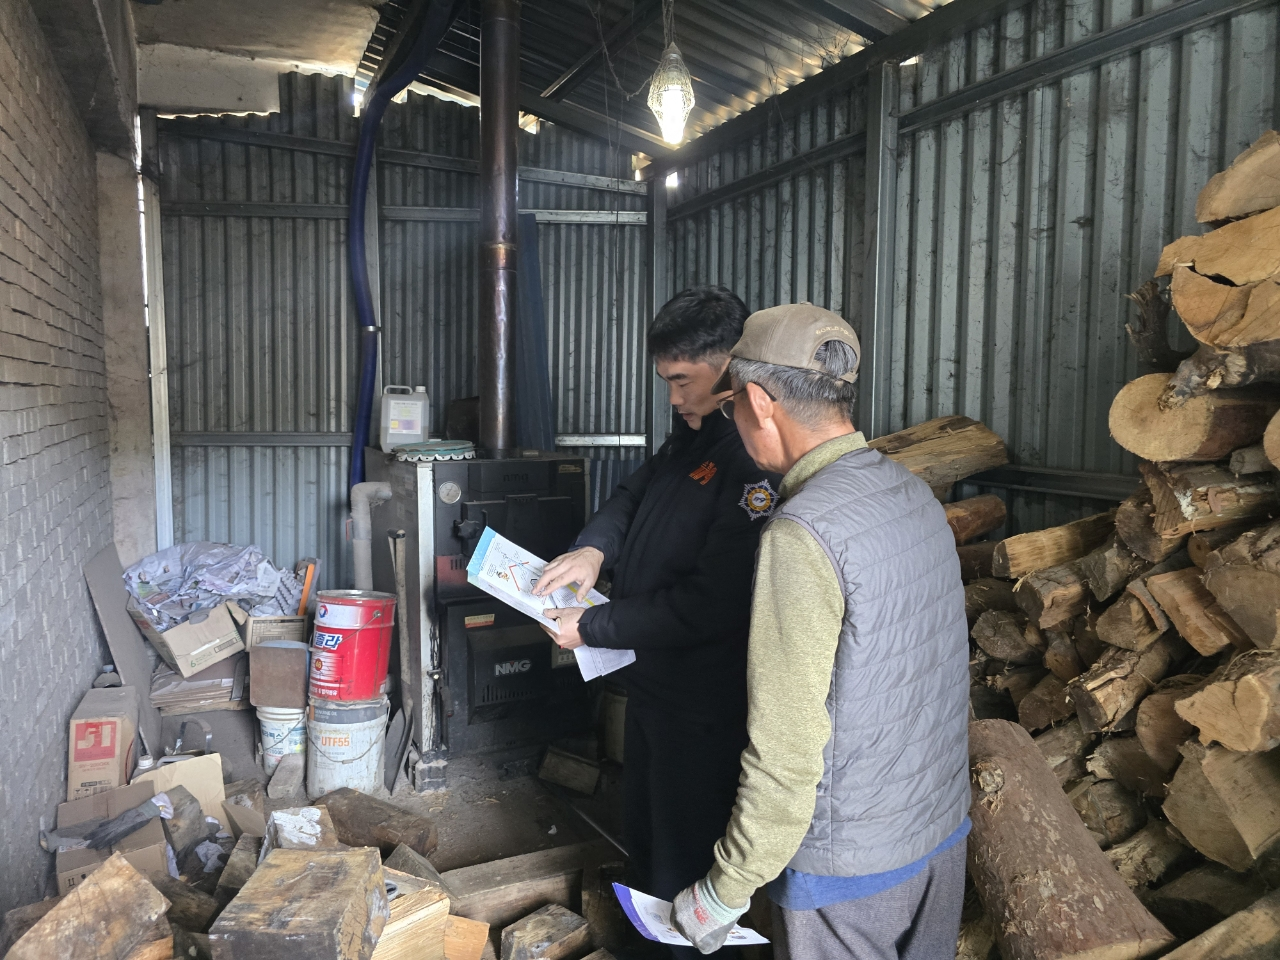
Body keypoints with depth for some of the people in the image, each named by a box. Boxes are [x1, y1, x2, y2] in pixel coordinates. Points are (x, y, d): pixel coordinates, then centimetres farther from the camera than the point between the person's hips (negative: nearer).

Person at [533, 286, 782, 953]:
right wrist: (594, 547, -3)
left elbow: (708, 606, -29)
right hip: (652, 682, 10)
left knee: (686, 870, 11)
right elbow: (635, 493, 17)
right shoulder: (694, 435, 3)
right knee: (642, 843, 28)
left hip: (704, 705, -10)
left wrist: (592, 629, -19)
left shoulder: (758, 464, -27)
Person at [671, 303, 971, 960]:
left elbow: (785, 750, -26)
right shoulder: (915, 494, -1)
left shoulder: (802, 535, -27)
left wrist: (723, 892, -12)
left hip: (850, 862, -7)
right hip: (944, 831, 8)